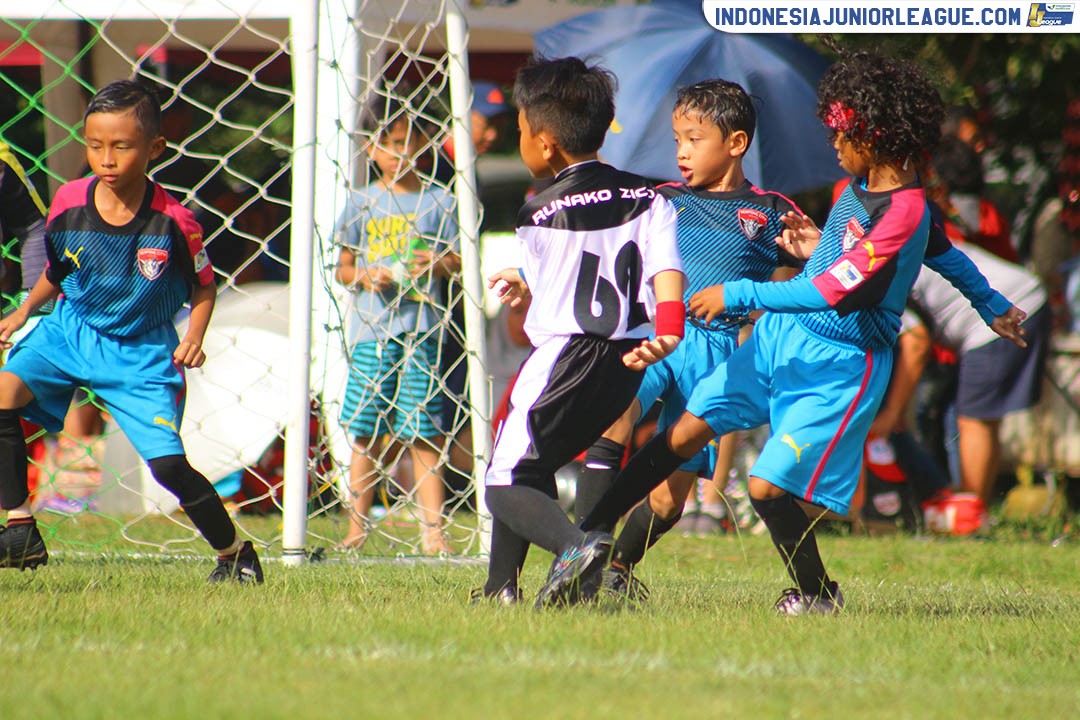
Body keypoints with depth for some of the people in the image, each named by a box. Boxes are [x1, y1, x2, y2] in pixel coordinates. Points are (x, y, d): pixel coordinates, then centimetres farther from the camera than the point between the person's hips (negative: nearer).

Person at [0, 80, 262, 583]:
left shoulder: (173, 222, -19)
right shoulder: (69, 205, -11)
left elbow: (203, 287, -3)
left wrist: (195, 338, -17)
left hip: (143, 351, -3)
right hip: (71, 329, 3)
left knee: (168, 463, -11)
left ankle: (235, 554, 14)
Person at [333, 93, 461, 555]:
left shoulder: (436, 203, 7)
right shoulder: (361, 204, 9)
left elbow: (455, 260, 8)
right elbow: (343, 269, 12)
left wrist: (440, 263, -14)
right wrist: (366, 277, -9)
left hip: (421, 325, -1)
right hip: (371, 326, 1)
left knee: (423, 433, -3)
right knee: (365, 432, 2)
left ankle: (433, 530, -3)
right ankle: (356, 528, 7)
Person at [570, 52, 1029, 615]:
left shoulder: (902, 217, -27)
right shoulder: (866, 182, 3)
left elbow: (828, 293, -29)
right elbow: (942, 250, 19)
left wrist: (737, 294, -21)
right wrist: (992, 306, 35)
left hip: (839, 366, -9)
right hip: (781, 335, 9)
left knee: (768, 488, -12)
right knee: (684, 433, 3)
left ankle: (817, 593, 13)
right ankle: (587, 538, 8)